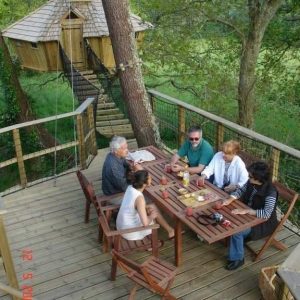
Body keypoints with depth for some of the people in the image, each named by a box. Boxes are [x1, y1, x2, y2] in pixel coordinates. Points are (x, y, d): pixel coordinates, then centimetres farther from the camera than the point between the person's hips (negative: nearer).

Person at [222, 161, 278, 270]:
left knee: (236, 231, -22)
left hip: (264, 223, -8)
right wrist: (230, 199, -15)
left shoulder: (270, 192, -31)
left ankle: (237, 259, -2)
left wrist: (246, 211, -41)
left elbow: (266, 213, -38)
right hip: (249, 215, 8)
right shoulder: (251, 182, -11)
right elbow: (241, 190, 4)